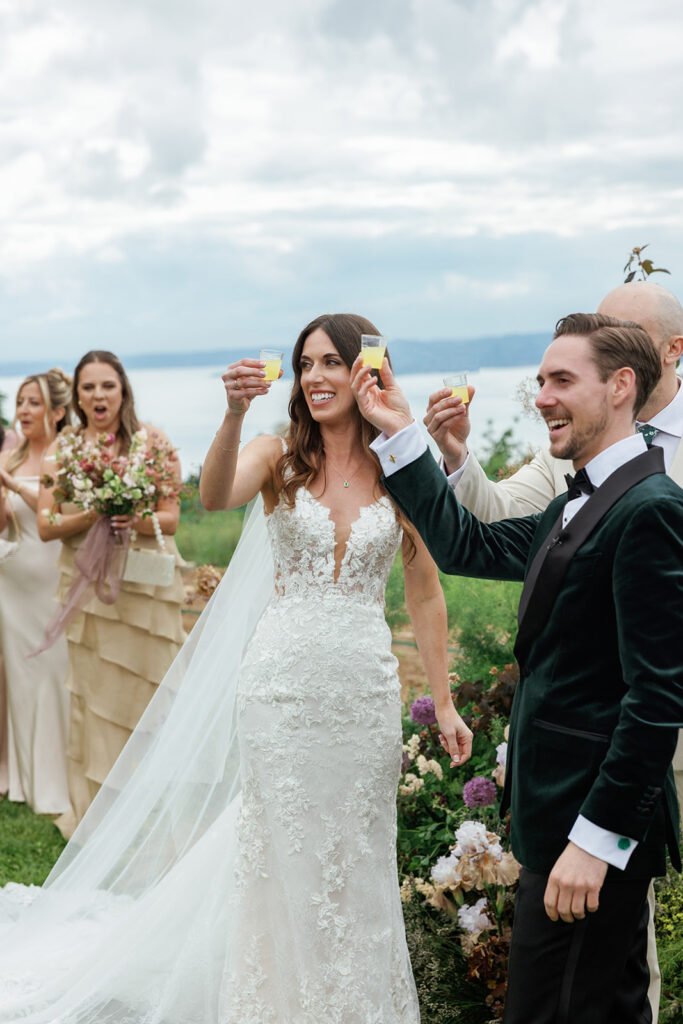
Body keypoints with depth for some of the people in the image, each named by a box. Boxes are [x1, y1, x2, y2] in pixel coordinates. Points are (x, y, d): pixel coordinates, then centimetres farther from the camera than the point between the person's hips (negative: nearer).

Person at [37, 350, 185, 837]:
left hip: (146, 588, -2)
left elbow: (171, 519, -3)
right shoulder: (62, 448, 5)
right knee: (94, 701, 4)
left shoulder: (152, 441, -2)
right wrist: (92, 515, -18)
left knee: (147, 697, 2)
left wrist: (136, 521, -24)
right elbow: (47, 526, 0)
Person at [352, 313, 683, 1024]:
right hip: (566, 812, 10)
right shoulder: (580, 505, 14)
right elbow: (466, 546, 18)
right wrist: (400, 433, 15)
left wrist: (596, 837, -22)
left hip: (597, 818, -10)